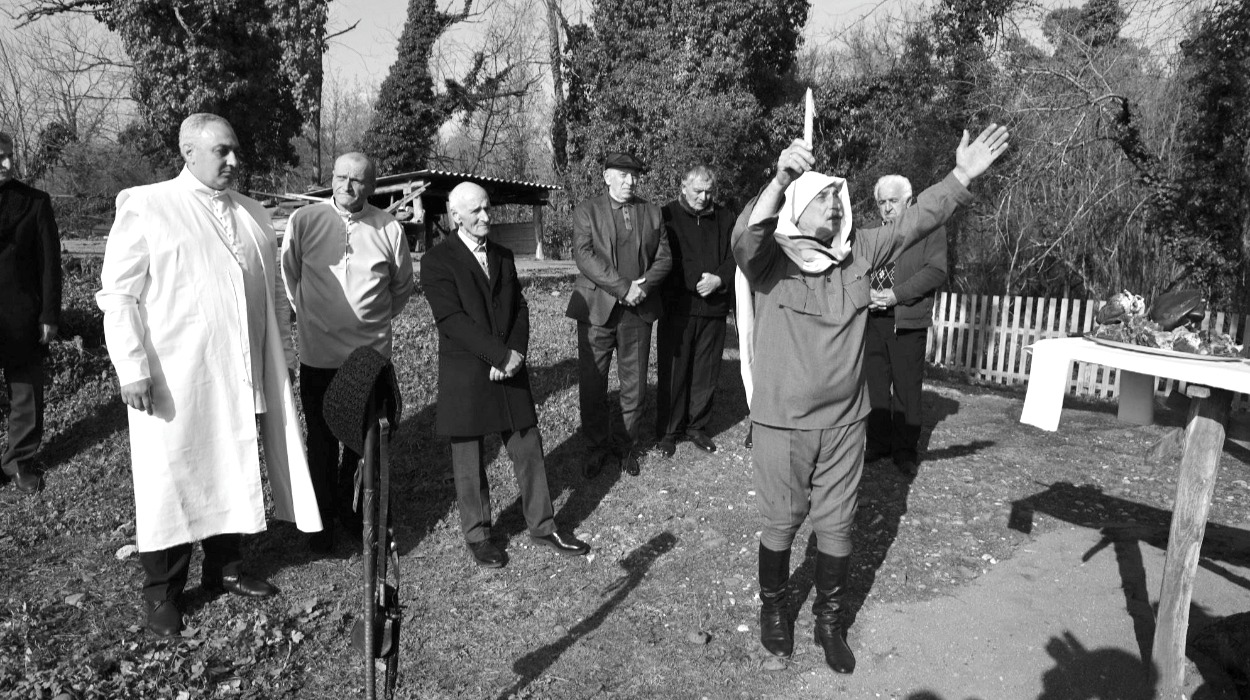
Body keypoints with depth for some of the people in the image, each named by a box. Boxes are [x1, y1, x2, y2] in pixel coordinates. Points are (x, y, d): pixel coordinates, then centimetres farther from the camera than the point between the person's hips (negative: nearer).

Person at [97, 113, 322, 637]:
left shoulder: (252, 214, 13)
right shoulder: (145, 207, -3)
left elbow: (273, 293, 18)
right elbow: (118, 294, -6)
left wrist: (284, 353, 15)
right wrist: (132, 367, -13)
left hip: (243, 378, 5)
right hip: (174, 382, -5)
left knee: (235, 476, 14)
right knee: (172, 482, 5)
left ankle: (225, 569, 32)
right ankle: (162, 592, 21)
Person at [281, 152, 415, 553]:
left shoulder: (389, 228, -4)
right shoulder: (303, 221, -5)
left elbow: (403, 286, 10)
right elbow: (289, 277, 9)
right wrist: (310, 317, 12)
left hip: (372, 353, 1)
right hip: (318, 354, -1)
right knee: (321, 439, 9)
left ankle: (347, 505, 33)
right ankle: (324, 518, 25)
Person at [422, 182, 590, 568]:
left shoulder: (503, 256, 11)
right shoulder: (437, 261, -8)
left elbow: (519, 308, 8)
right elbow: (451, 319, -17)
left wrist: (514, 355, -10)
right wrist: (502, 356, -20)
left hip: (509, 371, 5)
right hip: (464, 378, -5)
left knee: (529, 449, 9)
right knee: (469, 460, 8)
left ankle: (542, 526, 23)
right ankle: (477, 535, 25)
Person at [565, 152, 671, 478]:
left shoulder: (652, 213, 12)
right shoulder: (586, 211, 3)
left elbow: (664, 256, 9)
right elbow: (584, 256, -10)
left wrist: (644, 284, -11)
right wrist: (623, 288, -17)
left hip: (638, 310, 2)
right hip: (596, 309, -2)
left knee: (634, 385, 7)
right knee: (592, 384, 2)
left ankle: (628, 447, 23)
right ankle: (599, 446, 20)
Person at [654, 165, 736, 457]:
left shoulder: (724, 218, 11)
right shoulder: (667, 215, 0)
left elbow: (735, 256, 6)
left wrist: (719, 279, -12)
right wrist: (697, 280, -14)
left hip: (714, 306, 3)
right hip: (677, 305, -3)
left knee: (706, 371, 8)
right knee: (673, 371, 1)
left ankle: (697, 425, 23)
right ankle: (668, 431, 14)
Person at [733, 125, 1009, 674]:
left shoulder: (856, 254, 3)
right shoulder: (770, 259, -11)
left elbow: (912, 224, 0)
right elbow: (743, 240, -32)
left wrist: (962, 176, -11)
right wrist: (780, 180, -46)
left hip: (843, 423, 4)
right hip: (782, 424, -3)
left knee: (836, 528, 14)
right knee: (780, 524, 13)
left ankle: (830, 622, 34)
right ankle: (773, 609, 37)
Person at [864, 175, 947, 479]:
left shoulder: (930, 230, 2)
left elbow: (936, 271, -9)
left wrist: (896, 294, -17)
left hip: (907, 320, -4)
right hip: (872, 319, 4)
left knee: (907, 387, 0)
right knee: (875, 384, 8)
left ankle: (905, 450, 10)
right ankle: (879, 443, 19)